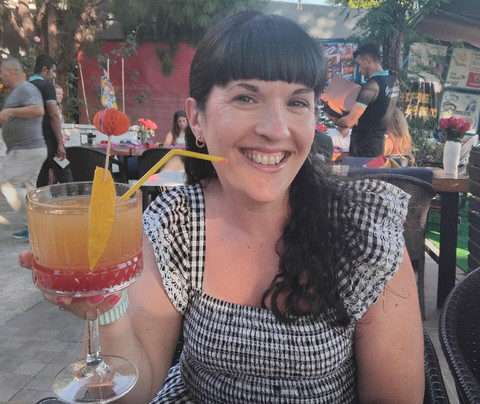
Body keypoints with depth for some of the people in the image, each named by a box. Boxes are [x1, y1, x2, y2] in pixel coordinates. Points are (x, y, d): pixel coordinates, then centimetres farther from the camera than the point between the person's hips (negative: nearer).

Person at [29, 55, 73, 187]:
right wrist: (60, 143, -15)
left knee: (40, 181, 10)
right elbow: (53, 115, -15)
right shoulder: (47, 86, -8)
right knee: (64, 176, -1)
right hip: (49, 141, -7)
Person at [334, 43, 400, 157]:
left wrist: (335, 121, -2)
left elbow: (349, 122, -21)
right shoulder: (394, 82, 8)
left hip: (363, 148, -9)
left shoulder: (371, 85, -20)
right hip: (377, 144, 9)